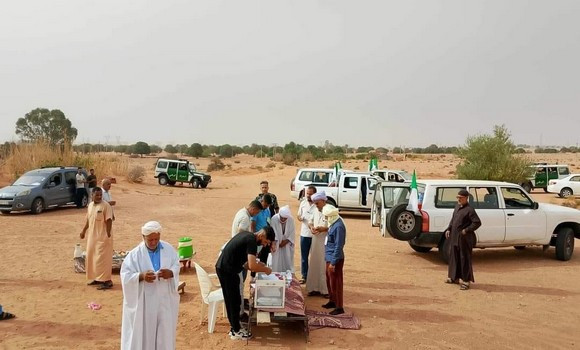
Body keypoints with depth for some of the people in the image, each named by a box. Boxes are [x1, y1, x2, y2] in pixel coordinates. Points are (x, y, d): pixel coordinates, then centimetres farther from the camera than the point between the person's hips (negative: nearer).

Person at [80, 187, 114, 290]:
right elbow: (88, 219, 19)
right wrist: (84, 231, 19)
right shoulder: (90, 205, 9)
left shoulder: (106, 206, -15)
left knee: (102, 258, -7)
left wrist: (108, 235, -21)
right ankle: (97, 278, 27)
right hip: (92, 236, 8)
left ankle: (107, 281, -1)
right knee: (91, 257, 14)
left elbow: (109, 221, -17)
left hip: (102, 237, -8)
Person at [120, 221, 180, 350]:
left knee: (165, 330, 11)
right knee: (143, 331, 8)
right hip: (144, 301, -2)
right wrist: (141, 276, -29)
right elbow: (125, 275, -11)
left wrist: (170, 273, -20)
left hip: (165, 300, 2)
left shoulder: (169, 249, -2)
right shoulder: (135, 254, -10)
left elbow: (177, 266, 2)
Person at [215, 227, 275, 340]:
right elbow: (252, 266, -24)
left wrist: (257, 264, 13)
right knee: (234, 300, 3)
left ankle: (234, 326, 30)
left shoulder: (247, 235, 14)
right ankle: (236, 331, 15)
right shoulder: (252, 240, -16)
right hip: (228, 271, -10)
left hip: (221, 267, 10)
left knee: (230, 299, 18)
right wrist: (265, 269, -7)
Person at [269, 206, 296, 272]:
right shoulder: (274, 219, -22)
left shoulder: (291, 219, -17)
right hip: (277, 243, -2)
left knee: (287, 261, 8)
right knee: (277, 261, -1)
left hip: (287, 244, 2)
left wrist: (286, 241, -12)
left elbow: (292, 232, -7)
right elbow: (273, 232, -20)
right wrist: (273, 243, -30)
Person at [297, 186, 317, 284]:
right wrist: (300, 218, -9)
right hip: (304, 234, 4)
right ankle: (304, 276, 23)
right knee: (304, 256, 11)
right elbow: (299, 215, 14)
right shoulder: (303, 203, 5)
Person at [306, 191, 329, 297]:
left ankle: (327, 290, 9)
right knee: (314, 265, 11)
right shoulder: (316, 210, 9)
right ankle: (315, 288, 22)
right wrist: (311, 227, -1)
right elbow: (311, 221, 20)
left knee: (324, 267, -2)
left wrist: (323, 229, -23)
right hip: (316, 242, 7)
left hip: (326, 243, -7)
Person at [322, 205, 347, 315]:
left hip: (335, 259, -10)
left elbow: (338, 246, -23)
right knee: (329, 281, 21)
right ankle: (332, 301, 37)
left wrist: (333, 262, -21)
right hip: (329, 257, 10)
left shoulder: (339, 226, -24)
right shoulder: (333, 223, 6)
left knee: (335, 282, 0)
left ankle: (339, 307, 11)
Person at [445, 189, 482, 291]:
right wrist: (448, 229, 9)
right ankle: (454, 277, 31)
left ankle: (465, 281, 10)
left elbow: (477, 222, -17)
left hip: (464, 239, -8)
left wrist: (466, 230, -18)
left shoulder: (469, 210, -15)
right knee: (454, 257, 16)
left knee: (464, 259, 0)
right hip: (454, 237, 8)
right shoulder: (457, 206, 10)